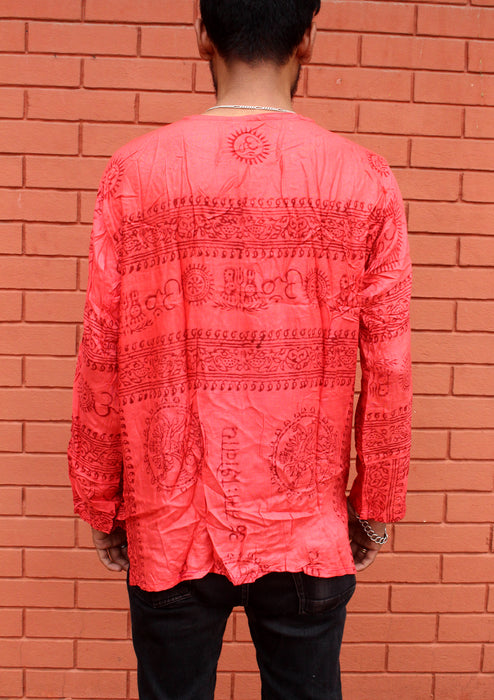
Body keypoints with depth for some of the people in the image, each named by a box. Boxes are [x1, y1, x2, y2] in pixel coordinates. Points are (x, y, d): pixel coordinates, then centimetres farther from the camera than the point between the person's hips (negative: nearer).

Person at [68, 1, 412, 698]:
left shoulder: (136, 171, -7)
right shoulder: (366, 183, -6)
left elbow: (102, 360, -5)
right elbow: (389, 371, -5)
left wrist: (99, 504, 8)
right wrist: (376, 505, 9)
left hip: (172, 528, 0)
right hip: (308, 532, 1)